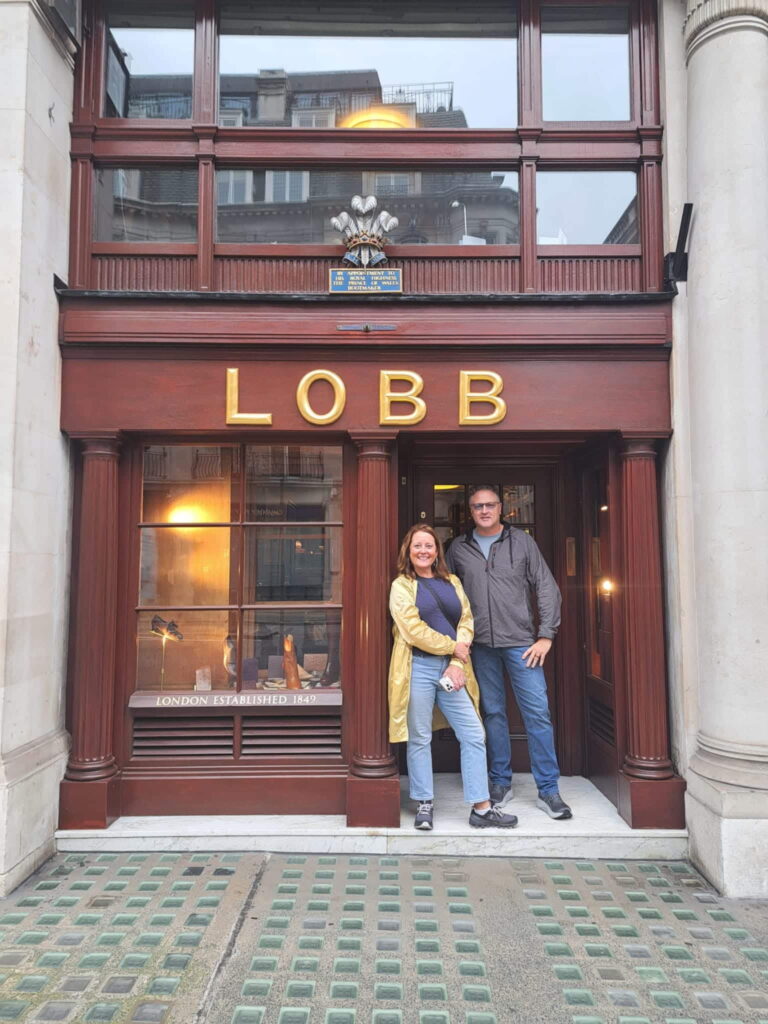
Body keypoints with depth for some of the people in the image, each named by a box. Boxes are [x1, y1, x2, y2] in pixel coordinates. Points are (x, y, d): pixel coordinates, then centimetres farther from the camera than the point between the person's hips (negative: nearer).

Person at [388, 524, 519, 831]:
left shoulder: (452, 583, 15)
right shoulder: (402, 586, 1)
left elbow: (466, 622, 6)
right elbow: (413, 630, -10)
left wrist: (457, 663, -7)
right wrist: (452, 647, -7)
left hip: (452, 669, 4)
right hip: (418, 668, -4)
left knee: (474, 735, 2)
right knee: (419, 739, 4)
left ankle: (481, 808, 10)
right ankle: (425, 805, 19)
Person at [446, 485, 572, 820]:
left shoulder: (522, 542, 4)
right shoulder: (458, 549, 8)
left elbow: (547, 589, 3)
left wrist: (545, 636, -3)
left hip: (520, 642, -1)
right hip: (480, 644, 1)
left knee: (538, 713, -3)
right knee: (493, 713, 9)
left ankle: (548, 790, 7)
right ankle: (501, 781, 23)